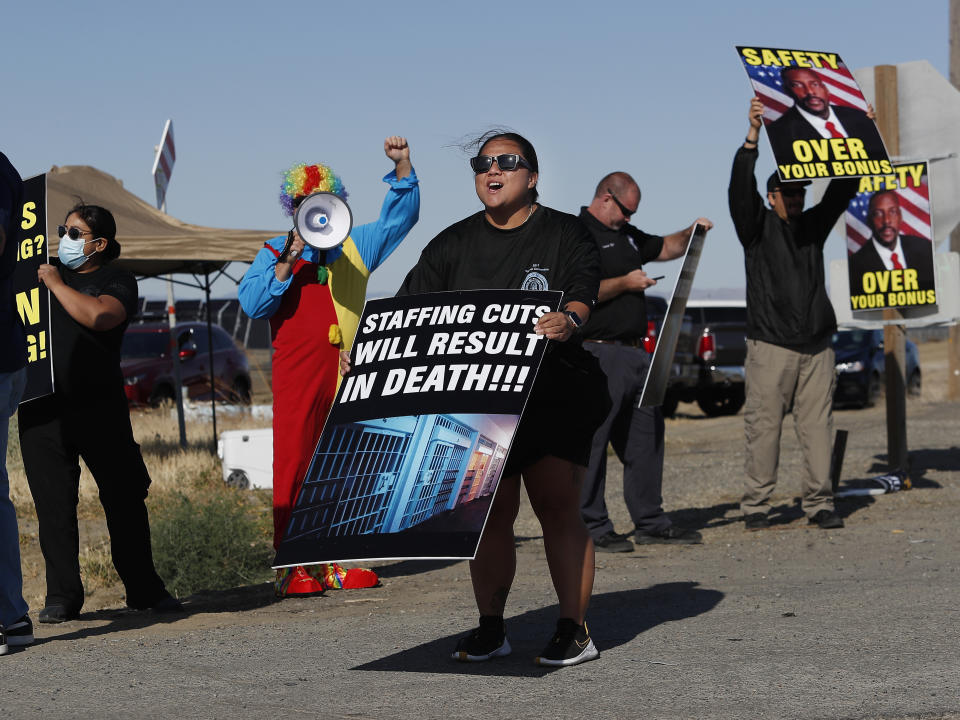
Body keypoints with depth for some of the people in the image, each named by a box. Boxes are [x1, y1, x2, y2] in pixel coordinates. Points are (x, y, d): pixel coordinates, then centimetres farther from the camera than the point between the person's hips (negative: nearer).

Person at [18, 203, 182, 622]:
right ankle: (62, 596, 8)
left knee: (125, 498, 2)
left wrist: (56, 285, -10)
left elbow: (97, 316, -18)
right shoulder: (44, 271, 16)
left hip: (100, 409, -3)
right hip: (43, 410, 3)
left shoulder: (116, 282, 3)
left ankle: (143, 588, 14)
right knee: (54, 505, 1)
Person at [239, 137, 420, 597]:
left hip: (348, 377, 3)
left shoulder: (354, 247, 18)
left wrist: (402, 167, 6)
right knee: (294, 465, -7)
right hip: (297, 378, -3)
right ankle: (292, 565, -7)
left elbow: (399, 218, 19)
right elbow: (251, 303, -2)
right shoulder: (274, 253, 11)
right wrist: (288, 262, -10)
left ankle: (340, 559, 5)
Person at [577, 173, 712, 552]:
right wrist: (626, 283, -13)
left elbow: (665, 247, 33)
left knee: (647, 436, 11)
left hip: (635, 352, 10)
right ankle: (591, 528, -3)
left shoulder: (626, 234, 20)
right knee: (592, 441, -6)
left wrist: (690, 233, 13)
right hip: (599, 353, -10)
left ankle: (650, 523, 18)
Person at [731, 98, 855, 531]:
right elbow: (741, 189, -13)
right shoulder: (758, 227, 3)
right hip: (770, 344, -4)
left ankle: (819, 503, 4)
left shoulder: (814, 225, 15)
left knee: (818, 425, 1)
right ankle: (756, 505, 2)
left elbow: (844, 188, 12)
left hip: (816, 344, 4)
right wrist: (752, 137, -24)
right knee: (763, 426, -3)